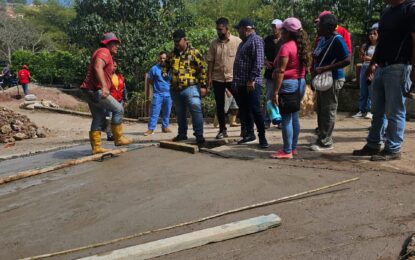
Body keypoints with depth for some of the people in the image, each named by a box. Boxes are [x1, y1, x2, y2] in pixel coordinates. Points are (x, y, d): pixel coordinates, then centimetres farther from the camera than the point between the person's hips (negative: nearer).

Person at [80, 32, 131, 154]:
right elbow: (97, 67, -27)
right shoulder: (104, 52, -9)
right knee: (118, 109, -4)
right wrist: (104, 86, -37)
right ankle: (118, 138, 3)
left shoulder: (106, 53, 23)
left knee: (99, 118, 11)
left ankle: (96, 147, 13)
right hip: (96, 90, -11)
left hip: (90, 91, 11)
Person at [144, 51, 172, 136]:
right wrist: (157, 85, 2)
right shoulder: (154, 68, 0)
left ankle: (165, 127, 25)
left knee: (166, 112, 11)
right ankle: (151, 129, -5)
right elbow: (149, 80, 8)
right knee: (154, 112, -6)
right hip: (158, 94, -2)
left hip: (168, 94, 2)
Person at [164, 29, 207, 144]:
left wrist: (203, 85, -10)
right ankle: (182, 134, 25)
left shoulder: (194, 52, -3)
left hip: (191, 88, -5)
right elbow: (167, 65, 28)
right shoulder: (172, 54, 12)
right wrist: (164, 72, 4)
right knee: (180, 113, 13)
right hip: (175, 89, 5)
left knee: (196, 111, -10)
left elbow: (202, 69, -5)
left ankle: (199, 134, -5)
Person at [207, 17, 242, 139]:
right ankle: (222, 130, 19)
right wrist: (209, 77, 0)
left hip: (233, 78, -3)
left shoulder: (237, 41, -3)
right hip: (218, 79, 3)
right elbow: (210, 62, 6)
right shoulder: (214, 44, 5)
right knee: (219, 105, 7)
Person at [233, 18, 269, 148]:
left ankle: (262, 138, 0)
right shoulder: (244, 42, 20)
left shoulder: (256, 40, -10)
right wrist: (236, 82, 20)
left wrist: (252, 80, -22)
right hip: (241, 84, 10)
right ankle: (249, 134, 24)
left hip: (251, 84, -10)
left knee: (255, 110, -8)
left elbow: (258, 62, -19)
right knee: (244, 110, 13)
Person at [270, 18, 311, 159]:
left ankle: (287, 151, -1)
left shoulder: (286, 47, -14)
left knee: (286, 119, -4)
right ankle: (293, 148, 22)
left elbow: (281, 71, -18)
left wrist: (275, 91, -17)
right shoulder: (302, 46, 12)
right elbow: (306, 66, 14)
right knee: (295, 117, 14)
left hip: (288, 84, -9)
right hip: (300, 83, 9)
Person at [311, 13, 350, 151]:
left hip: (332, 80, -9)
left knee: (328, 111, -3)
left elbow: (347, 60, -21)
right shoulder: (323, 39, 11)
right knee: (320, 110, 15)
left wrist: (324, 69, -24)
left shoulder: (337, 40, -15)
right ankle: (322, 138, 26)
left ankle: (325, 142, 3)